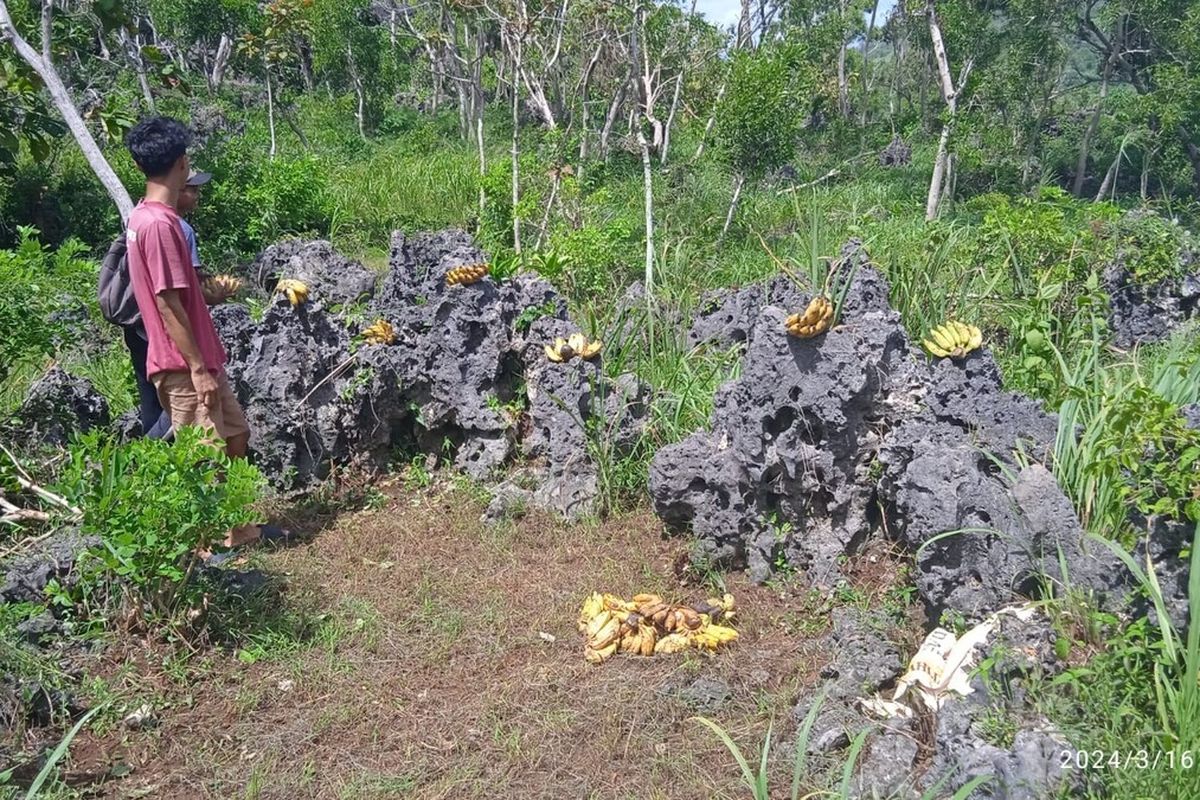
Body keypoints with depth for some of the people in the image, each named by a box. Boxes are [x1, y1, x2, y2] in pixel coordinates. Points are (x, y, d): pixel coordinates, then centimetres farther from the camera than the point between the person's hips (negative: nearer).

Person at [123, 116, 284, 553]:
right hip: (185, 366, -10)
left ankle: (238, 528, 28)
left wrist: (212, 288, 32)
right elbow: (167, 303, -22)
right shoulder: (160, 223, -21)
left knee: (235, 435, 17)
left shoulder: (146, 217, 10)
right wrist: (197, 367, -20)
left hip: (198, 358, 10)